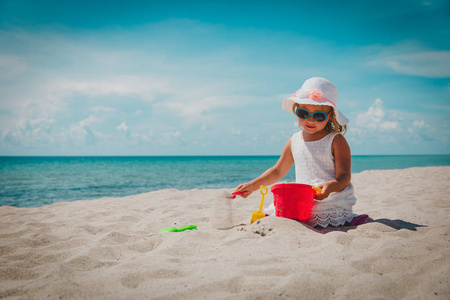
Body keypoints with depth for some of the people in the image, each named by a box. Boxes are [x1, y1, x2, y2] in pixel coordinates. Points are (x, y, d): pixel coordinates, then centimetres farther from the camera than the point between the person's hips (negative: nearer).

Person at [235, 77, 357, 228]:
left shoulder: (336, 141, -4)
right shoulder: (294, 142, 11)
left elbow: (344, 176, -10)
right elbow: (277, 171, 22)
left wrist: (331, 186, -32)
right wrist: (253, 185, 15)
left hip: (331, 201, -4)